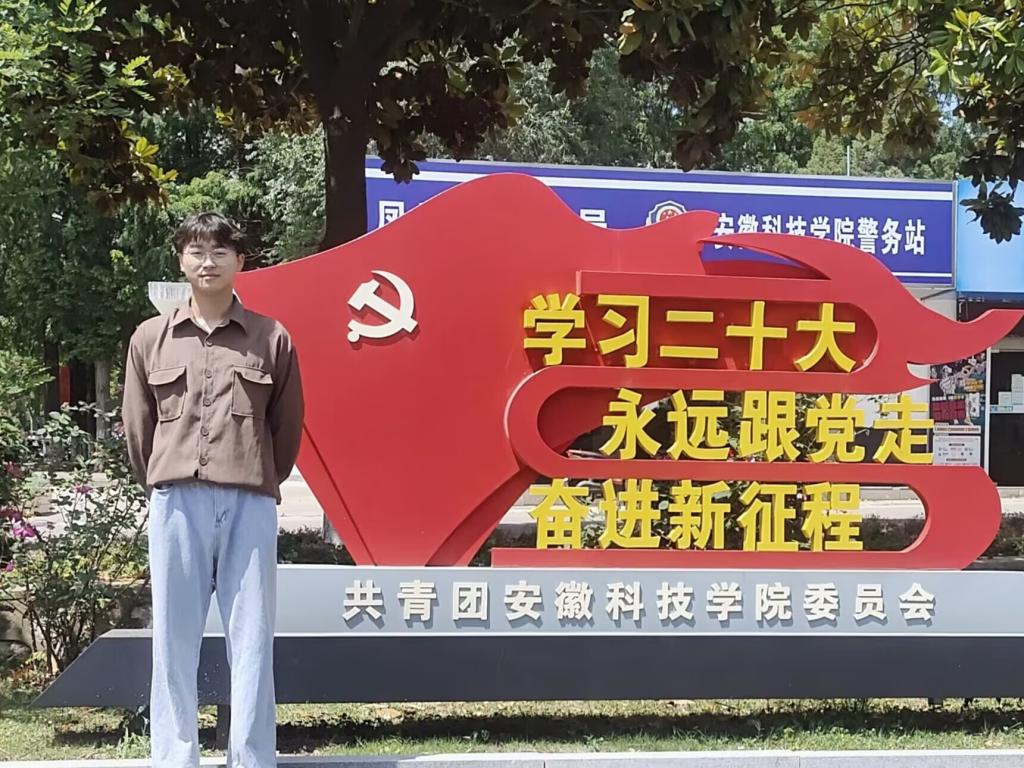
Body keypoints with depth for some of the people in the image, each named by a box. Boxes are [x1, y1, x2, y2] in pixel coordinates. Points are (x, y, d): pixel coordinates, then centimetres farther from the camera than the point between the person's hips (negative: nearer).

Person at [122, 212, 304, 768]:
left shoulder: (271, 339, 6)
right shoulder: (150, 338, 9)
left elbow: (287, 427, 13)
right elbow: (138, 427, 14)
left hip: (250, 505, -1)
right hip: (176, 503, 1)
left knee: (251, 637, 1)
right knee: (174, 636, 4)